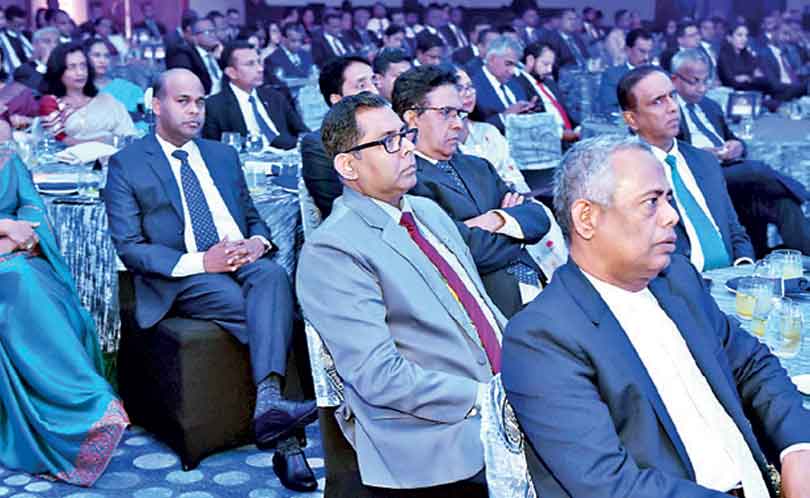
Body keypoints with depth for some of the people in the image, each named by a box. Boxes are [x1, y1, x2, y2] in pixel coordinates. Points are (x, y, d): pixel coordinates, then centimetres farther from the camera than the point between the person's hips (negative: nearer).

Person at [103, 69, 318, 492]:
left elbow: (253, 217, 23)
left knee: (273, 275, -33)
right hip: (181, 278, -4)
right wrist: (199, 261, -17)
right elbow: (129, 247, -3)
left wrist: (258, 242, -4)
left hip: (241, 260, 4)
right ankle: (287, 442, -32)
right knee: (258, 313, -31)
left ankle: (269, 401, -47)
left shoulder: (223, 155, 21)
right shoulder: (126, 165, 5)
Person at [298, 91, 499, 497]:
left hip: (511, 407, 8)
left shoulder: (429, 211, 17)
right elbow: (379, 375, -16)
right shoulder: (331, 251, -10)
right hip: (439, 446, -8)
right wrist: (483, 397, -17)